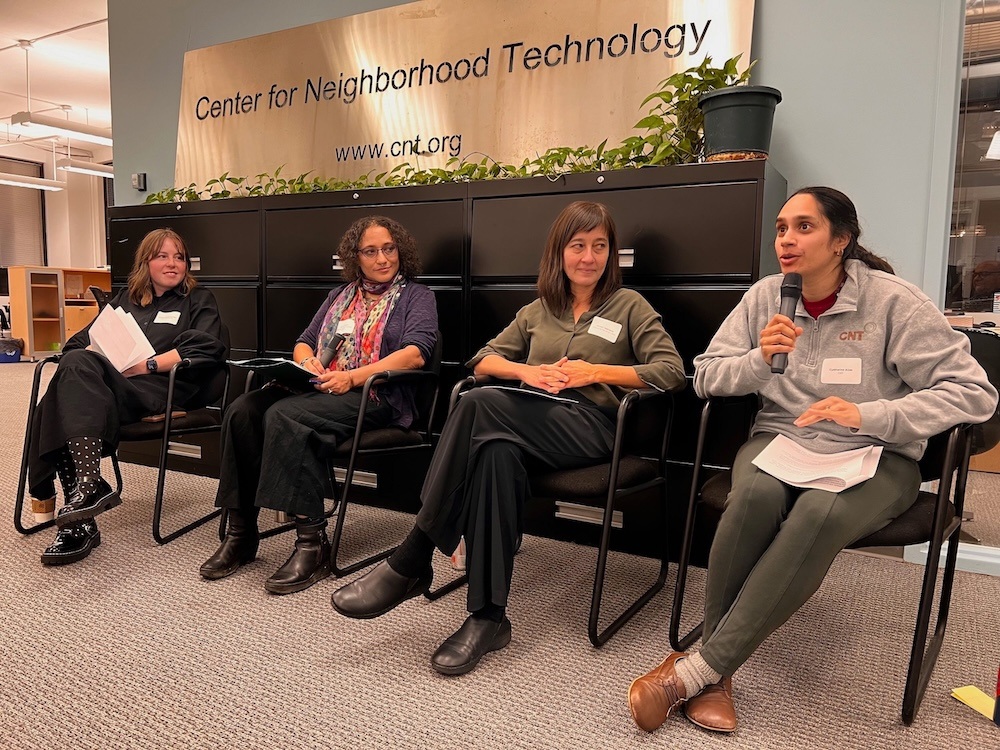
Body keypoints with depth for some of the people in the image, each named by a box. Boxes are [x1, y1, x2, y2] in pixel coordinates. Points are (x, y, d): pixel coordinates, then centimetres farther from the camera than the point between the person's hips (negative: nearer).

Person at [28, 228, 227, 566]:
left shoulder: (198, 301, 18)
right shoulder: (125, 299, 32)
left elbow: (206, 349, -1)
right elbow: (79, 341, 25)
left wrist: (147, 364, -10)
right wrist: (90, 358, -1)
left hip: (159, 390, -4)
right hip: (106, 385, 4)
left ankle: (86, 485, -37)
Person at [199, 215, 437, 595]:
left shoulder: (416, 296, 9)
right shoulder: (340, 295, 26)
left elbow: (416, 354, -9)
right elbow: (304, 342, 24)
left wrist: (352, 377, -18)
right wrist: (306, 360, -2)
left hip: (374, 396, -6)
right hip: (317, 388, 6)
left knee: (284, 416, -32)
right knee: (242, 410, -21)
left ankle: (312, 544, -30)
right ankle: (241, 532, -14)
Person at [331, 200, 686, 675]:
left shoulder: (629, 305, 14)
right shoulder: (539, 309, 25)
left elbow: (671, 372, 2)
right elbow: (484, 359, 22)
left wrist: (595, 371, -7)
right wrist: (526, 371, 0)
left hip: (591, 424, -3)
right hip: (531, 418, 4)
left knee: (480, 404, -33)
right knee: (497, 451, -37)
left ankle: (409, 564, -30)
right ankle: (488, 617, -32)